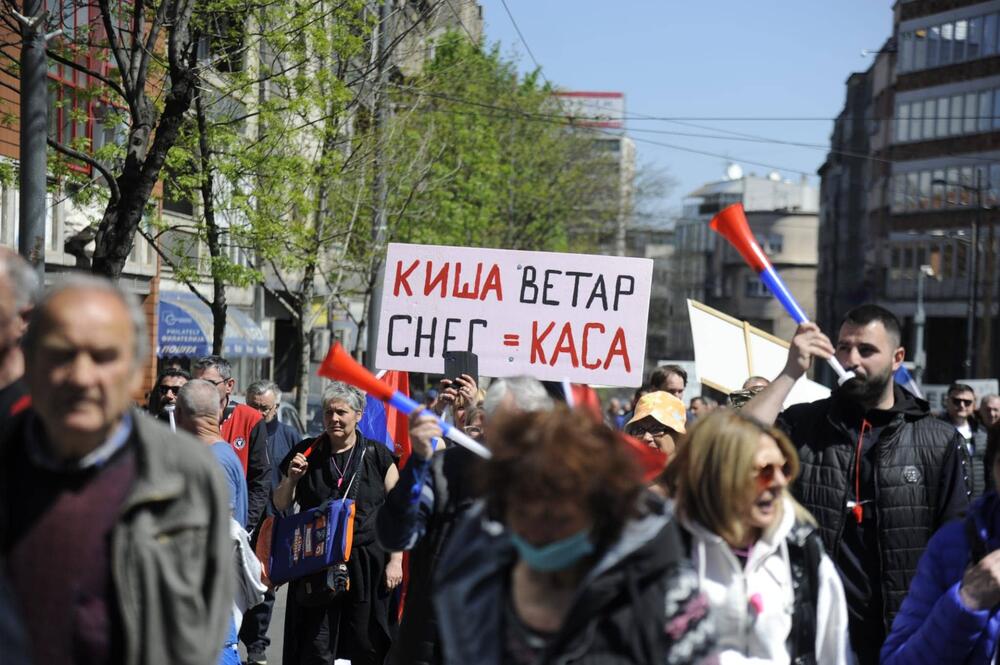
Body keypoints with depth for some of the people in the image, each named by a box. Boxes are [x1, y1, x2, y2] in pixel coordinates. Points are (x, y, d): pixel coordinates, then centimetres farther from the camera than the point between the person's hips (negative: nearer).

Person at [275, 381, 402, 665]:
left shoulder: (377, 455, 1)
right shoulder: (306, 453, 5)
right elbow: (281, 506, 12)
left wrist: (396, 560, -4)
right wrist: (291, 479, -8)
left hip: (367, 564, -1)